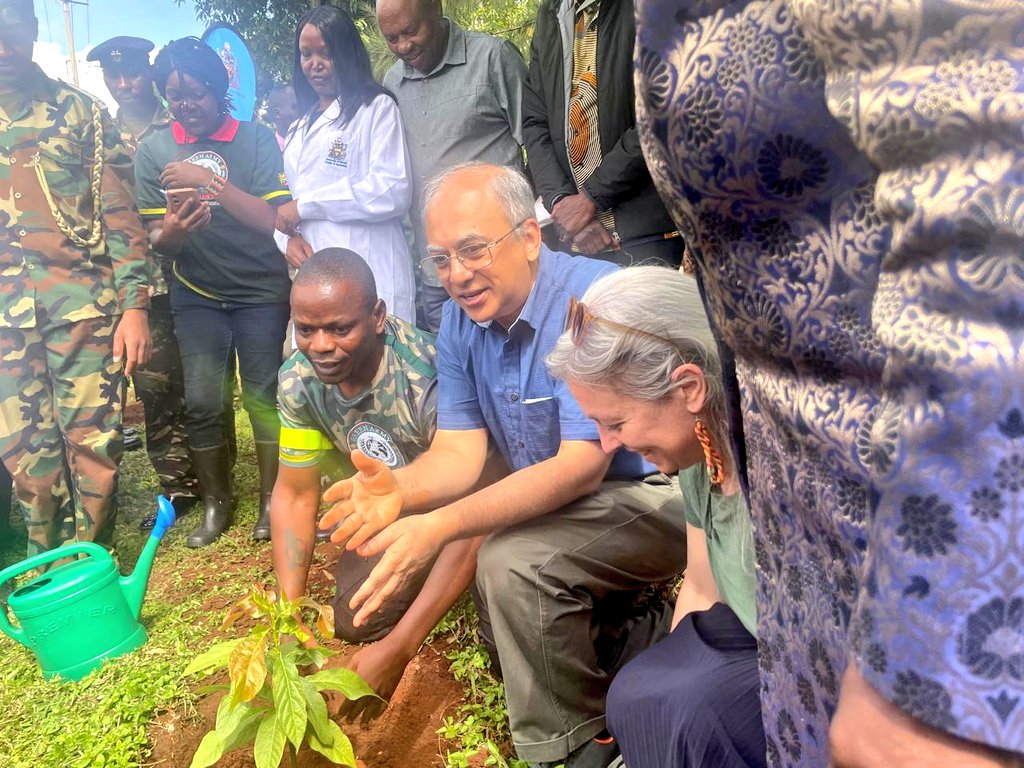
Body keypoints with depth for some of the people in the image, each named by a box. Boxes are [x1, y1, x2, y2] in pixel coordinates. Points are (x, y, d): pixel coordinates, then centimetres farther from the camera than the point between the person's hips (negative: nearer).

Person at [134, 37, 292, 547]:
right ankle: (215, 502, 16)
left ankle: (270, 499, 17)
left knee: (263, 396, 1)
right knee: (202, 402, -2)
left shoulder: (256, 139, -8)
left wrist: (211, 182, -27)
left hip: (262, 291, -2)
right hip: (197, 295, 2)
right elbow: (158, 242, -2)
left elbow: (276, 220, -17)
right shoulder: (153, 150, -1)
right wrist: (172, 231, -25)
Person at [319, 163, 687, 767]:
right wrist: (400, 487, -26)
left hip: (659, 493, -8)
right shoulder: (462, 318, -1)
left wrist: (441, 526, -37)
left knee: (513, 560, -26)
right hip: (565, 500, 8)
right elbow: (460, 451, -3)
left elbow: (582, 464, -28)